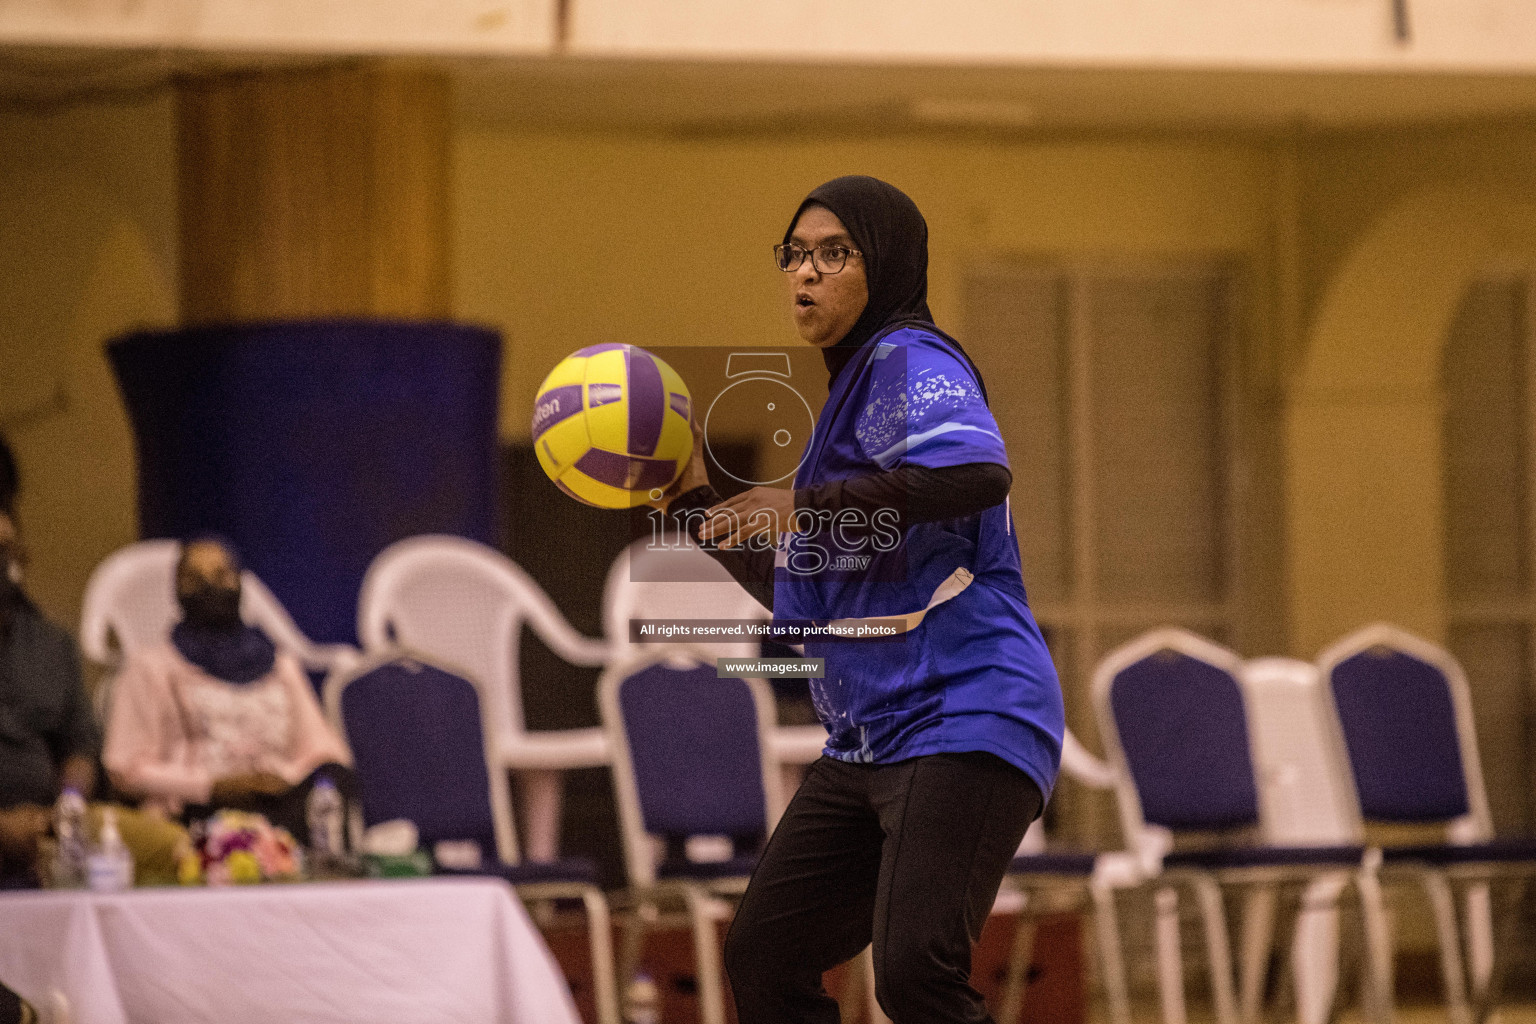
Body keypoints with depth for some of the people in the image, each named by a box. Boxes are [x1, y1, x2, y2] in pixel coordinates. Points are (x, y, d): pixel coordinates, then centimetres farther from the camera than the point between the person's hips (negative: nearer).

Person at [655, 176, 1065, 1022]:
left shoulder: (911, 361, -6)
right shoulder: (850, 391, 23)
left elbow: (979, 472, -29)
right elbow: (797, 598, 30)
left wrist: (808, 508, -25)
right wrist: (694, 504, 24)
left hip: (964, 723, -10)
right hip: (868, 749, 10)